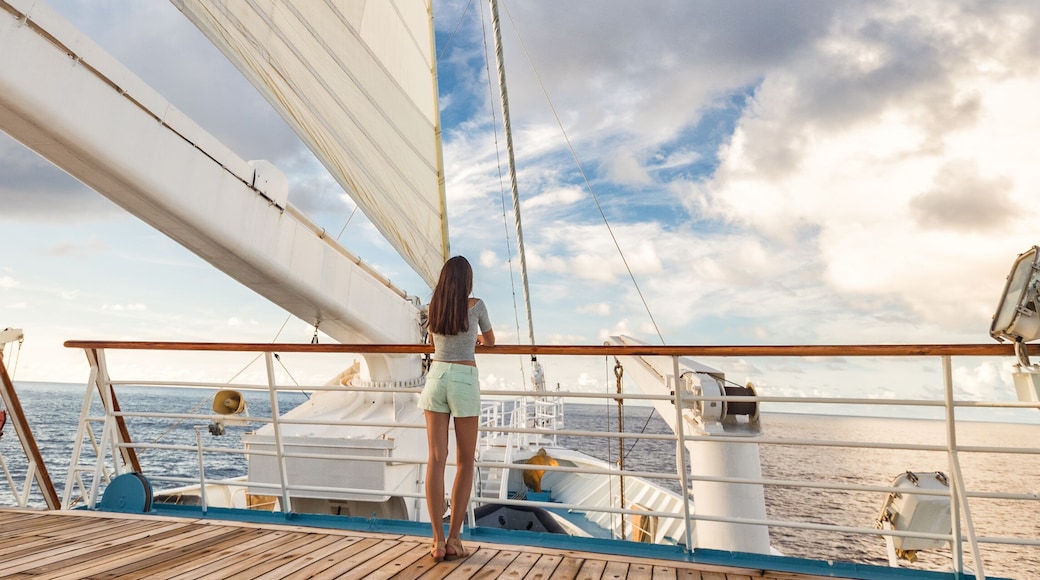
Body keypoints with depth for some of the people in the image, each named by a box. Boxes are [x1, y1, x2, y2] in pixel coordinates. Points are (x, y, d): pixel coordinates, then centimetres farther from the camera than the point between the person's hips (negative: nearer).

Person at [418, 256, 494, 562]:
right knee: (465, 462, 7)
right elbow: (491, 341, 14)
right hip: (464, 380, -3)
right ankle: (453, 538, 9)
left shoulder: (434, 306, 8)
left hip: (436, 377, 3)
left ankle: (438, 540, 5)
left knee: (436, 459, 3)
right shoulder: (475, 305, -2)